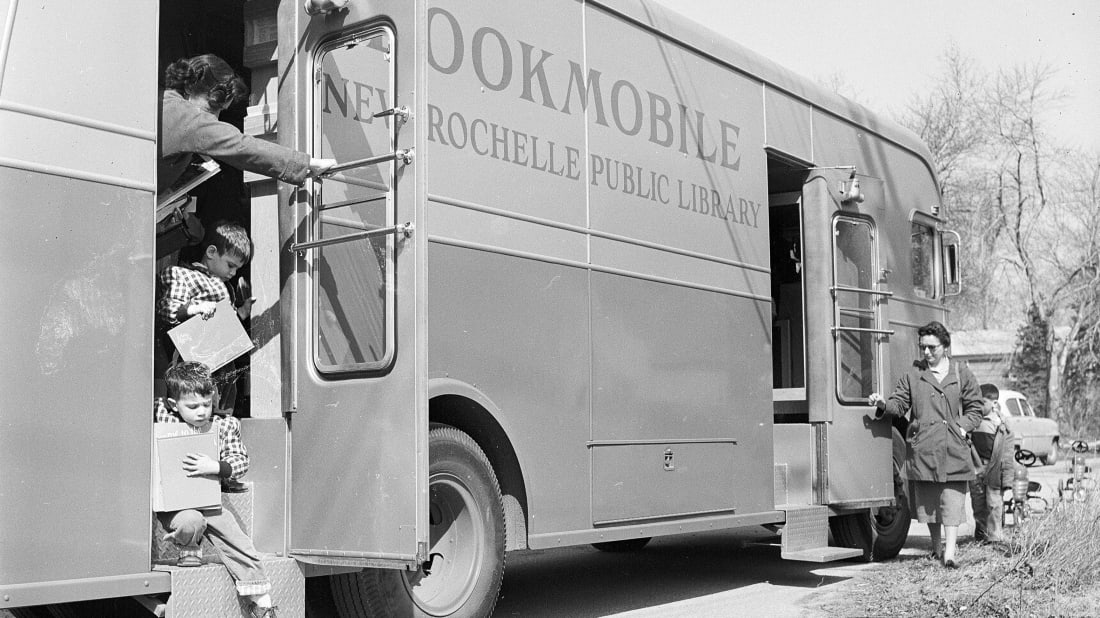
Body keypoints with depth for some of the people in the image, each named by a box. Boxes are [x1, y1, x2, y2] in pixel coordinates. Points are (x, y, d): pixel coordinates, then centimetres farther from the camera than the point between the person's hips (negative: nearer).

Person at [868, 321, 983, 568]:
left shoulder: (962, 375, 8)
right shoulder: (913, 374, 8)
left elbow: (974, 409, 12)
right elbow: (900, 404, 6)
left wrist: (962, 427, -4)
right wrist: (884, 404, -15)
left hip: (953, 448, -1)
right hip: (922, 448, 1)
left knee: (952, 500, -7)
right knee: (926, 500, 8)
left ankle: (950, 552, -10)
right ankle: (936, 548, 22)